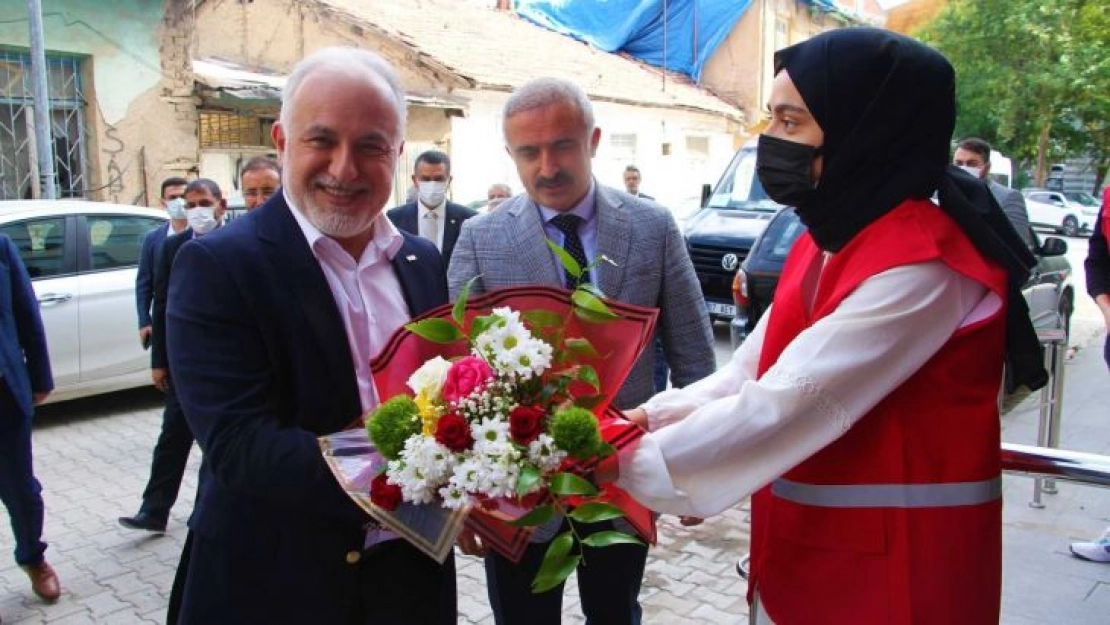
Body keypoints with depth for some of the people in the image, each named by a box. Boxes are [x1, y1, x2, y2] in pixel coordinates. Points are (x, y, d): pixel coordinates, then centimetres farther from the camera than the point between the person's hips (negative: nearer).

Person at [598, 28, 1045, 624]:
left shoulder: (920, 264, -23)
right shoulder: (829, 239, 7)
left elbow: (782, 407, -26)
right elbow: (752, 370, 5)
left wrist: (629, 461, -20)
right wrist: (649, 418, -8)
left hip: (892, 567, -7)